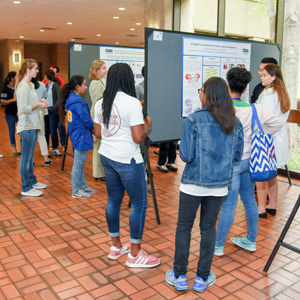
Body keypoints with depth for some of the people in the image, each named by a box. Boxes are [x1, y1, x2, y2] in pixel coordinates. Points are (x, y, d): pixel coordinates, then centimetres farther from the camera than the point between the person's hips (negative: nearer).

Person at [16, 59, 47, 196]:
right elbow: (24, 108, -22)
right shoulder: (23, 87, -16)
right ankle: (26, 188, 7)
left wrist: (40, 103, 3)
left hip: (33, 126, 10)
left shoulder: (31, 85, 14)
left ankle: (32, 181, 31)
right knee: (26, 157, -1)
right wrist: (38, 105, -12)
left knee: (30, 156, 19)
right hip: (26, 127, -10)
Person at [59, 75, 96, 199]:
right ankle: (76, 191, 9)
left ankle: (82, 186, 28)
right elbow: (86, 120, -20)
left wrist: (90, 129, 8)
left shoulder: (70, 99, 10)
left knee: (80, 163, 17)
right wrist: (93, 129, 0)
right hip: (81, 137, -10)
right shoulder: (78, 102, -21)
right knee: (78, 164, -1)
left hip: (76, 136, 10)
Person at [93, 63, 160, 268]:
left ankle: (116, 246, 30)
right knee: (139, 203, 3)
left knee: (114, 200, 17)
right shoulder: (132, 103, -16)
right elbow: (138, 138, -19)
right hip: (127, 160, -8)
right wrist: (147, 125, -1)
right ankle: (135, 255, 12)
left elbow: (98, 134, 11)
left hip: (107, 157, 8)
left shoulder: (101, 103, 6)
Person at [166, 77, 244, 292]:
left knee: (184, 227, 12)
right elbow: (237, 156, 5)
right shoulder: (235, 123, 0)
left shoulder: (194, 120, -13)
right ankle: (202, 278, 27)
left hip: (194, 183, -3)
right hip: (220, 185, 4)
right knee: (209, 228, 15)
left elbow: (186, 155, -15)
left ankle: (179, 276, 24)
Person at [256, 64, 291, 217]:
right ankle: (272, 205, 26)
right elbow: (283, 118, 16)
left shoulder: (268, 94, -16)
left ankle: (261, 209, 7)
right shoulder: (282, 94, 11)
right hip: (278, 139, 9)